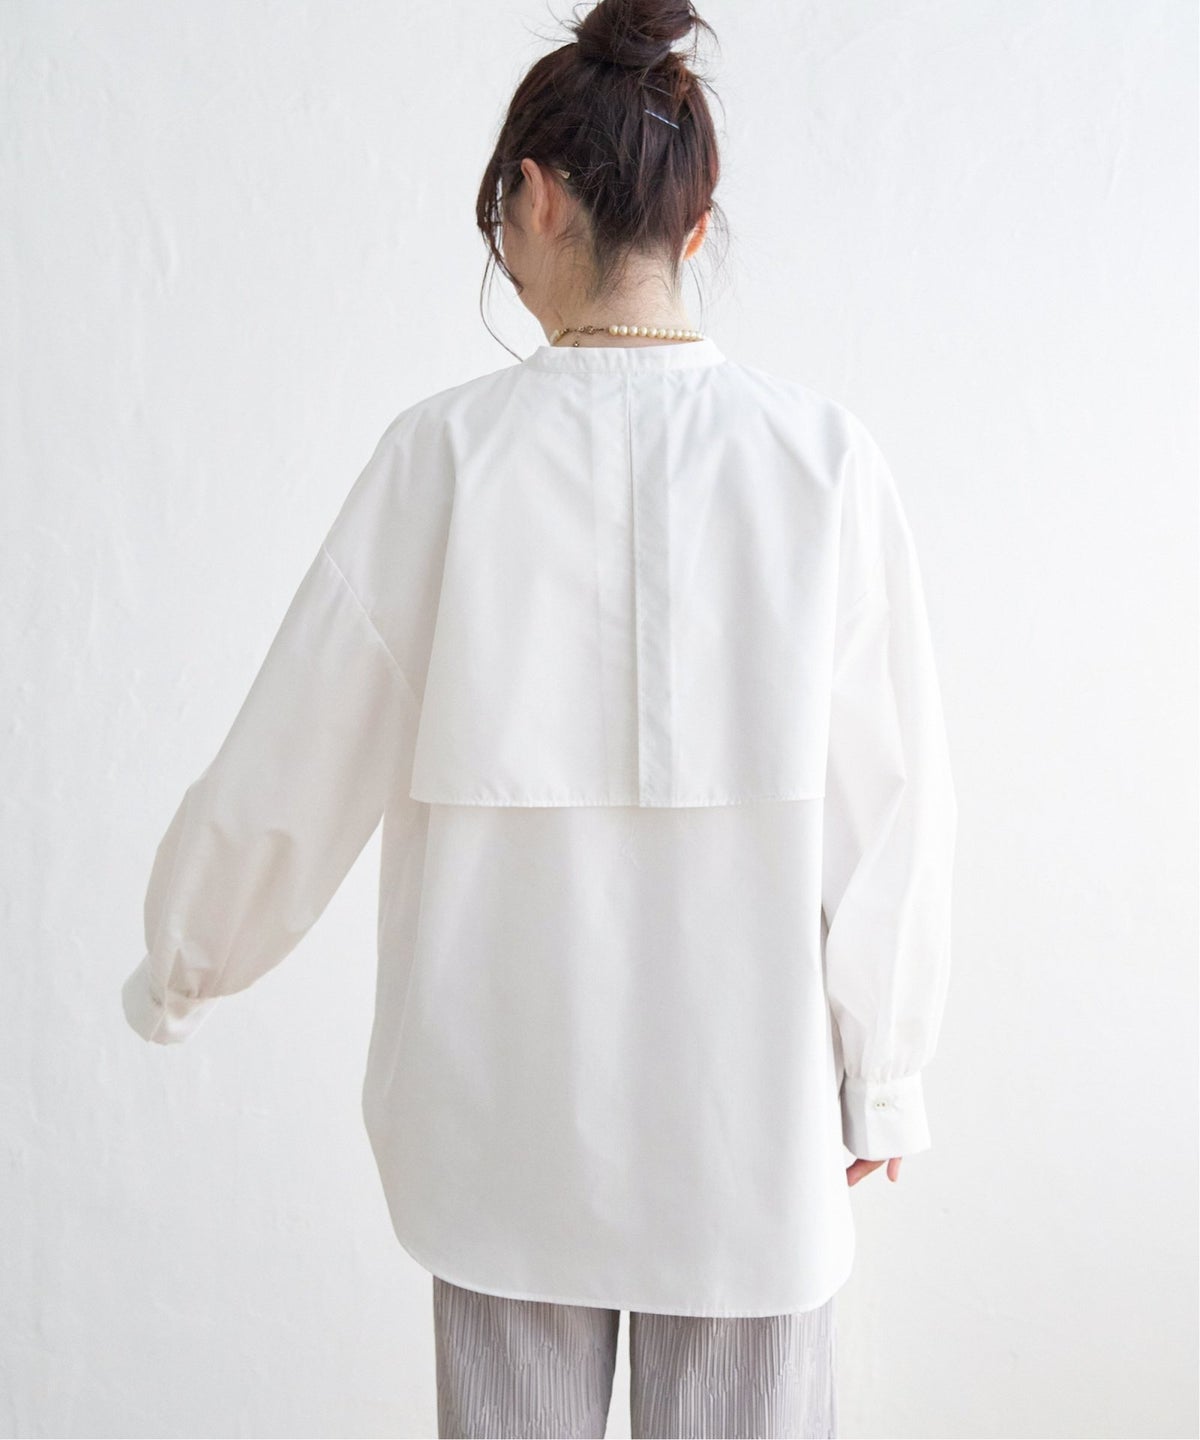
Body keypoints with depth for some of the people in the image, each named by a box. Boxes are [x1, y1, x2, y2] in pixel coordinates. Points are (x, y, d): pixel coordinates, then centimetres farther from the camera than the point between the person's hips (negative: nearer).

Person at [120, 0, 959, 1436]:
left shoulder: (450, 451, -11)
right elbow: (890, 793, -5)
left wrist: (175, 977, 13)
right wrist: (882, 1075, 7)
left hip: (512, 1101, 0)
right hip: (751, 1100, 1)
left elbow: (291, 770, -4)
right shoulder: (823, 454, -8)